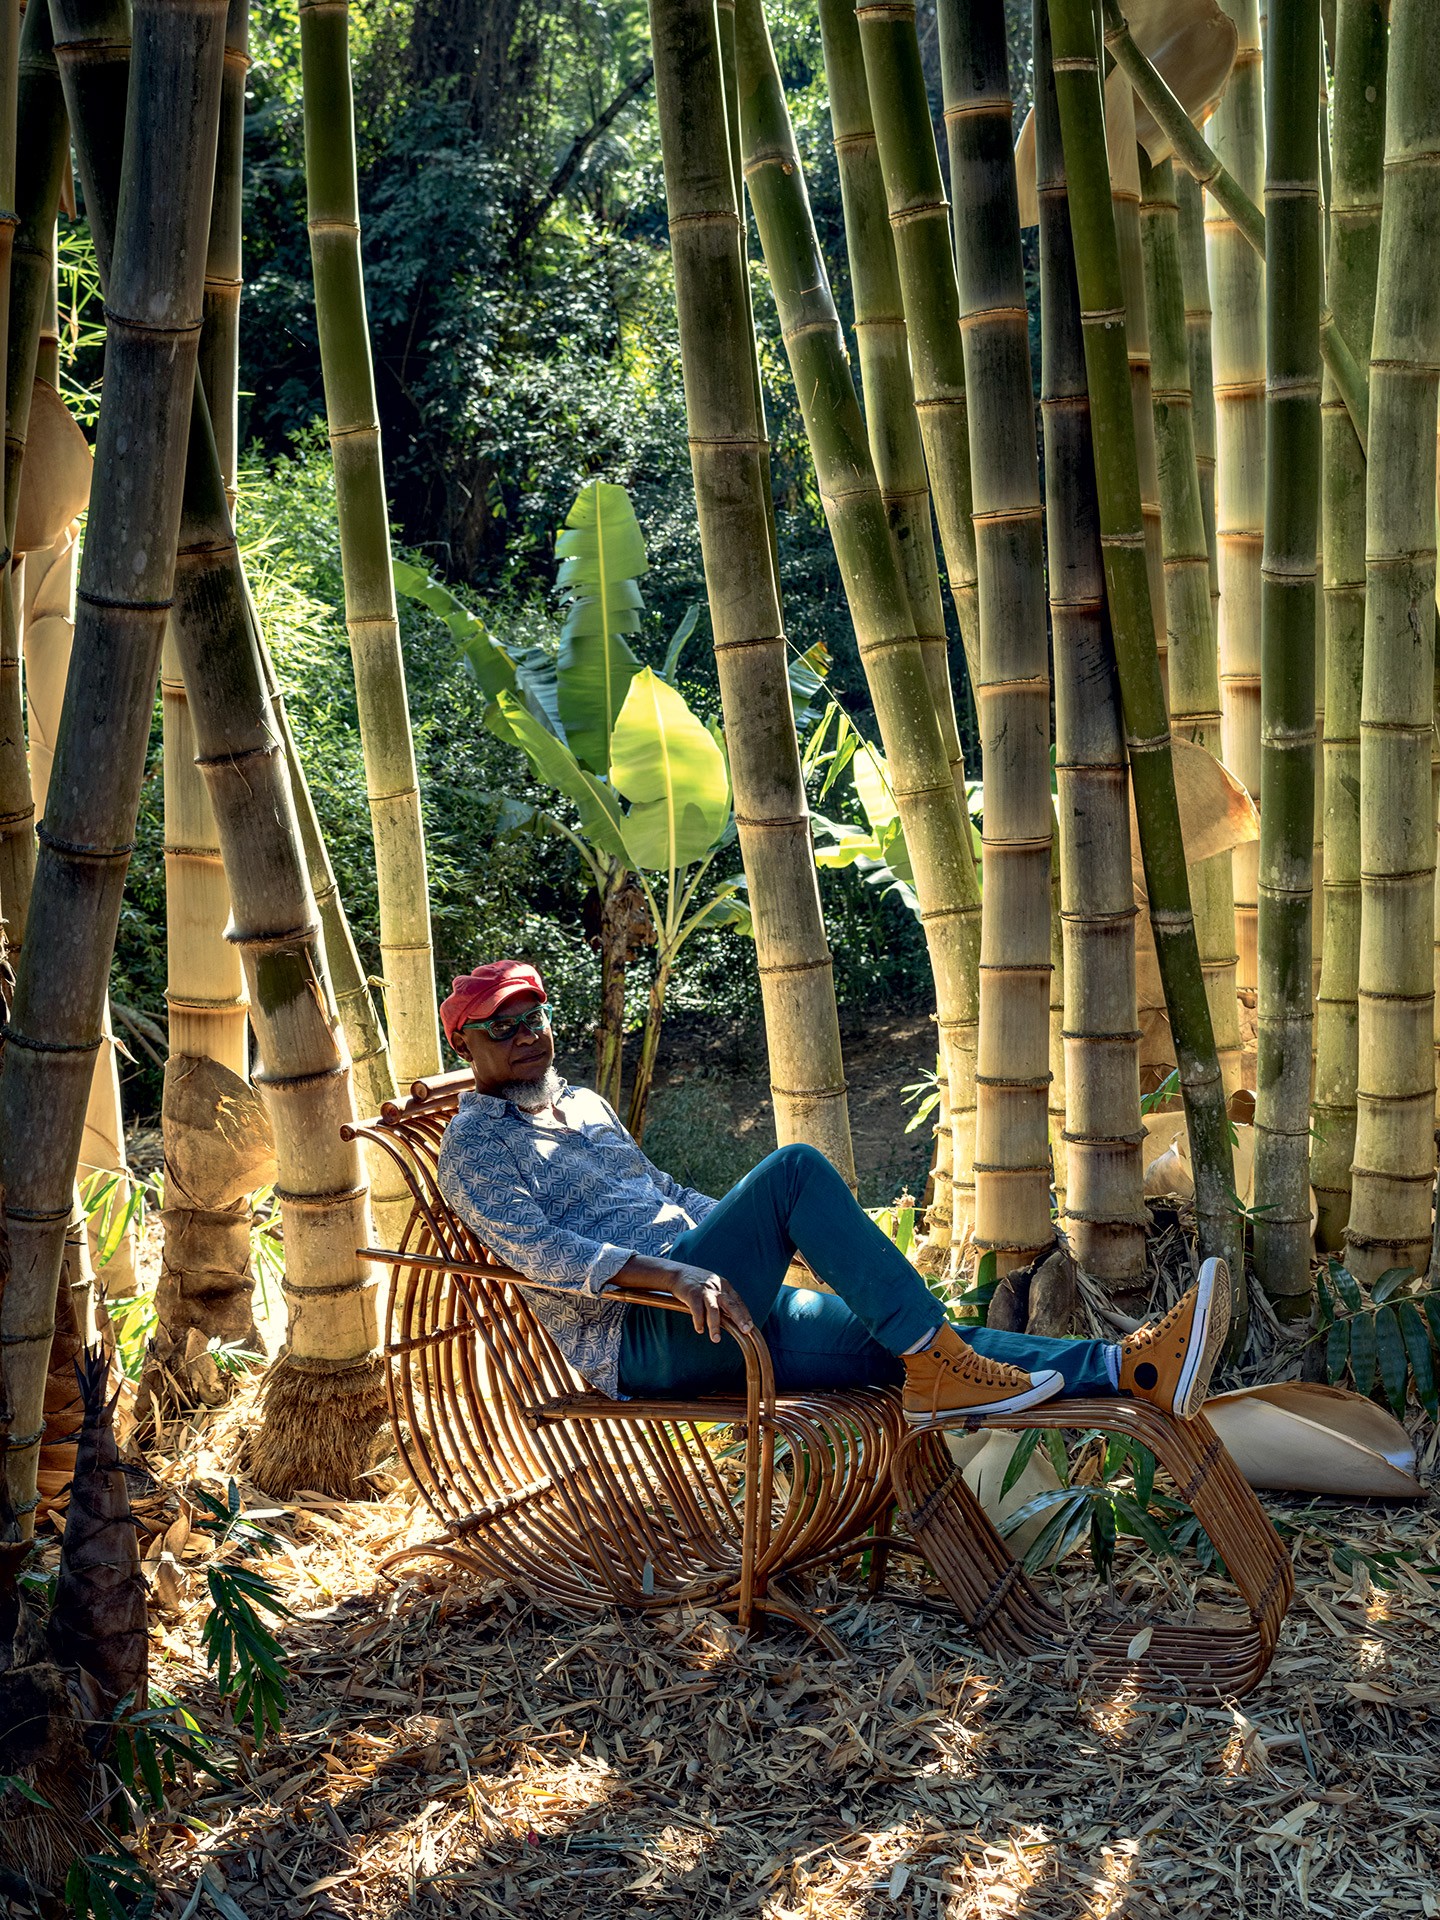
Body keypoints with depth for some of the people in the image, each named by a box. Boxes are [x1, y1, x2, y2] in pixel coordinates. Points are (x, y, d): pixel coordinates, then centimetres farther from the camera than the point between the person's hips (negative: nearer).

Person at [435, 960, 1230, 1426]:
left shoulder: (586, 1107, 26)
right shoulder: (474, 1145, 1)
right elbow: (536, 1250, -16)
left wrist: (778, 1236, 23)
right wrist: (675, 1273, -30)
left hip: (713, 1319, 8)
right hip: (637, 1344, -8)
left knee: (899, 1341, -12)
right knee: (795, 1168, -26)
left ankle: (1132, 1368, -25)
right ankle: (938, 1369, -29)